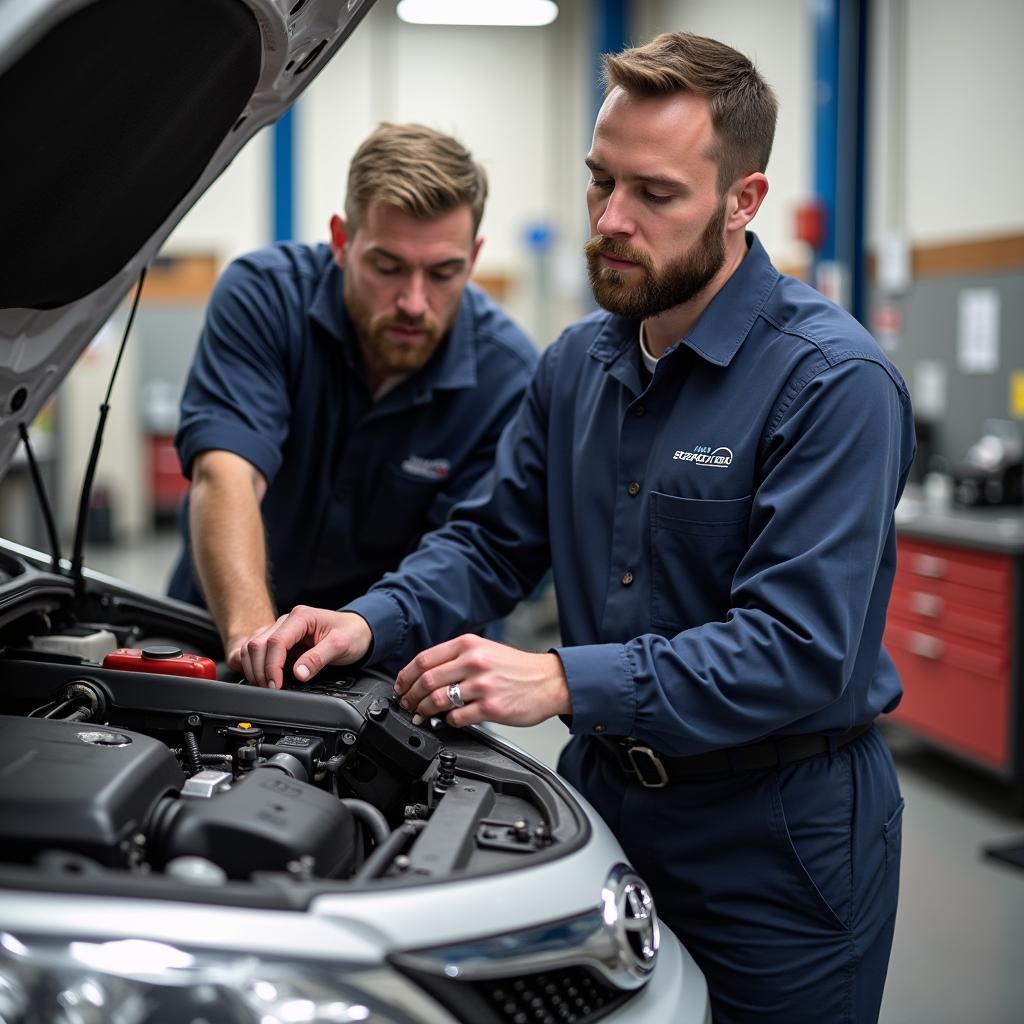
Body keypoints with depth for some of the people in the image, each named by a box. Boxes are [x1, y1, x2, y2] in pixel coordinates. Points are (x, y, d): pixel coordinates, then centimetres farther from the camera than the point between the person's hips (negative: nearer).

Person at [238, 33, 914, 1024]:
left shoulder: (835, 381, -19)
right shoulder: (577, 362, 5)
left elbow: (800, 648, -26)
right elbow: (492, 538, 9)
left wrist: (565, 682, -33)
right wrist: (371, 622, -10)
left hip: (779, 831, -6)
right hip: (601, 788, 6)